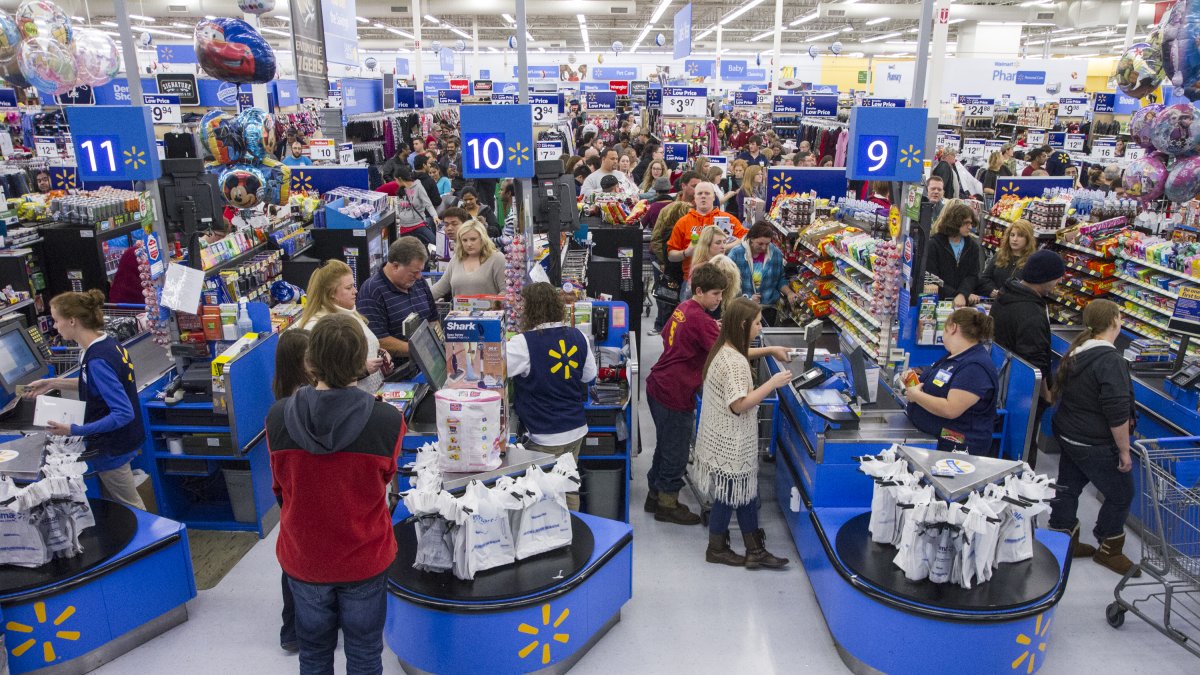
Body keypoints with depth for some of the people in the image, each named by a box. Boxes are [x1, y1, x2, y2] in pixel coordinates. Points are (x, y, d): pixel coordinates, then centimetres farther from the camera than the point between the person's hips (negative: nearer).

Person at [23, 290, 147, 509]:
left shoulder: (97, 360, -28)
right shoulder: (107, 343, -1)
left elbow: (123, 413, -30)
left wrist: (74, 431, -30)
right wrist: (54, 383, 14)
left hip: (111, 448, -9)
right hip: (119, 440, 9)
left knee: (129, 507, 8)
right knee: (114, 506, 23)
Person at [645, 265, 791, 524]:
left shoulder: (683, 308, 6)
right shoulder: (700, 319, -21)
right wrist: (771, 350, -24)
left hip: (658, 386, 9)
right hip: (675, 395, -9)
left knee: (666, 446, 23)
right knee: (676, 453, 6)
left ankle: (655, 495, 37)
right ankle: (667, 505, 21)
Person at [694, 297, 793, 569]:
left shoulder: (724, 350, 5)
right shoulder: (734, 361, -26)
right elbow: (739, 404, -26)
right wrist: (772, 383, -23)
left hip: (725, 437, 10)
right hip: (730, 442, -10)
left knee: (745, 492, 17)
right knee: (729, 494, 7)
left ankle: (754, 551, 29)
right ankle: (716, 549, 25)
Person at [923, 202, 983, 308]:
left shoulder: (973, 246, 8)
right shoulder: (934, 244, -3)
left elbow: (972, 276, 1)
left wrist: (963, 295, -18)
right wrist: (956, 295, -15)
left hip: (964, 303, 2)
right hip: (938, 301, -2)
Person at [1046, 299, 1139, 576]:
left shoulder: (1076, 351, 4)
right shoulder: (1110, 360, -23)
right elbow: (1117, 414, -24)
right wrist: (1124, 450, -15)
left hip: (1068, 436, 9)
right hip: (1096, 446, -8)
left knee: (1068, 488, 16)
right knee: (1121, 494, 10)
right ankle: (1109, 550, 24)